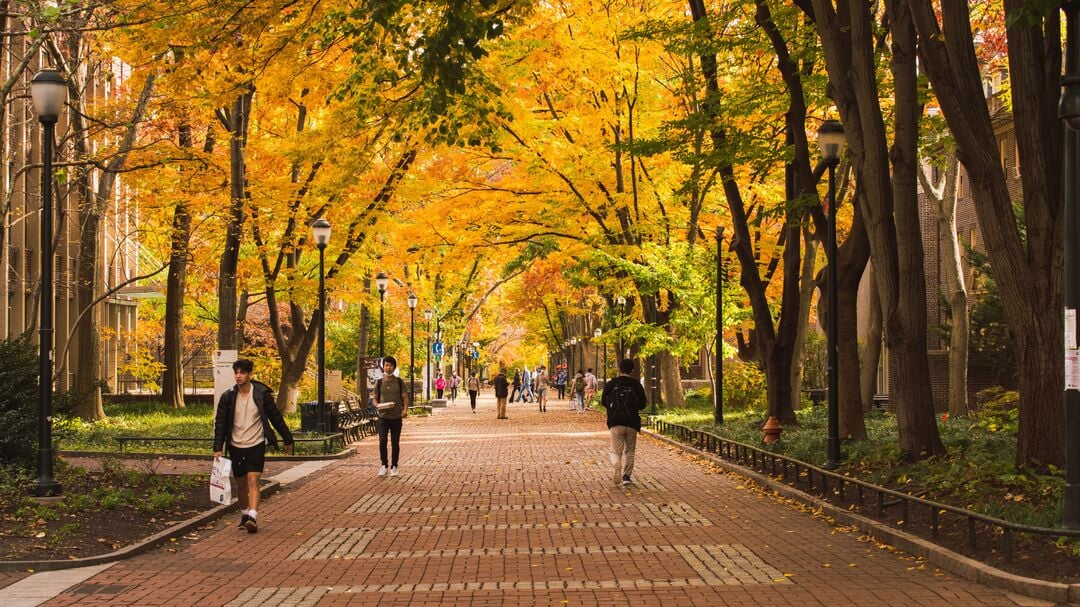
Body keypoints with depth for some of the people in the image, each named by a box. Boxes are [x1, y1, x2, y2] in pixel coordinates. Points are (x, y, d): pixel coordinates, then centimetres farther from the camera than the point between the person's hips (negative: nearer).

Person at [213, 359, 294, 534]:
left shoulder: (262, 395, -6)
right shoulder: (227, 397, -2)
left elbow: (276, 418, 3)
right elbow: (220, 423, 0)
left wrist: (288, 440, 9)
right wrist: (218, 448, -9)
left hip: (256, 445, -3)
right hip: (236, 446, 3)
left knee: (253, 480, -15)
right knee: (241, 482, 13)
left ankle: (253, 518, -23)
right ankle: (245, 514, 32)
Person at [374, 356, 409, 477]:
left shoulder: (399, 382, 4)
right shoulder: (379, 382, 6)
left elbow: (405, 398, 3)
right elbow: (375, 398, 10)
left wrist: (405, 410, -14)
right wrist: (377, 406, -12)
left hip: (396, 417, 0)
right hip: (383, 417, 0)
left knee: (395, 443, 4)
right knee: (382, 441, -8)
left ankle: (394, 467, 15)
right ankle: (384, 465, 7)